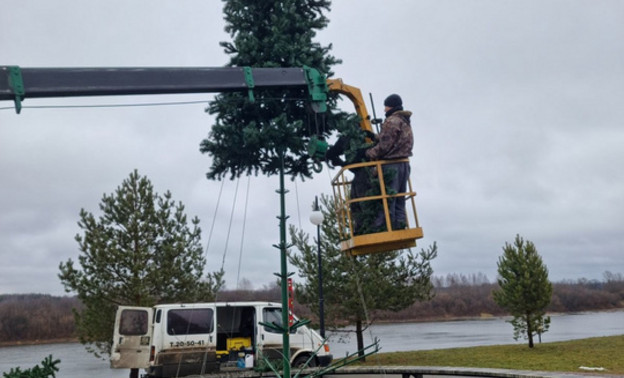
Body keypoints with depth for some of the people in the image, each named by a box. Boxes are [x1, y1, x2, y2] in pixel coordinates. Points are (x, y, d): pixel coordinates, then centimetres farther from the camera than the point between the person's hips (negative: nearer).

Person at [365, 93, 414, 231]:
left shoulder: (392, 121, -12)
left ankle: (382, 227, -8)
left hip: (391, 165, -9)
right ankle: (400, 225, 14)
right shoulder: (406, 122, 18)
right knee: (399, 200, 12)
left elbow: (384, 145, -17)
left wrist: (370, 153, -3)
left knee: (387, 200, -8)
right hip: (404, 164, 9)